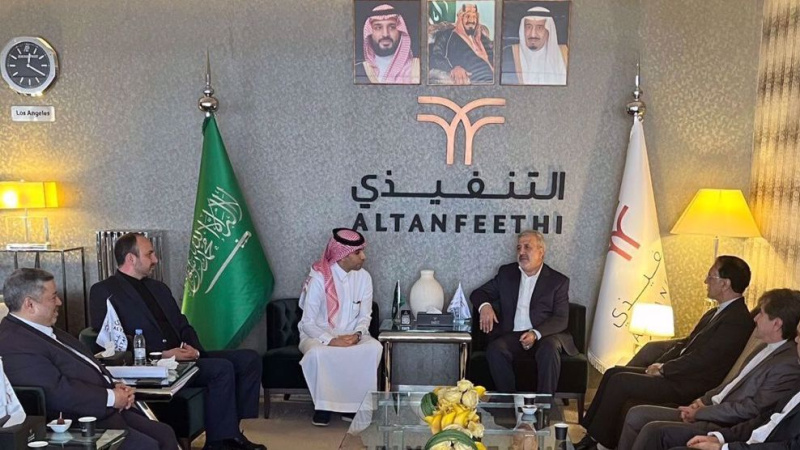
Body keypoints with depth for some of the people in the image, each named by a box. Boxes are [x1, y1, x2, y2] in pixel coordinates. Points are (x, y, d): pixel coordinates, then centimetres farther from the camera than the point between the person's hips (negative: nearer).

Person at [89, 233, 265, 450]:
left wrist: (194, 349, -2)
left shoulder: (159, 288, 23)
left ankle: (232, 431, -6)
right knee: (222, 368, -27)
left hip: (182, 357, 8)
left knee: (249, 358, -7)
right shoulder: (103, 292, -1)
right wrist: (162, 355, -18)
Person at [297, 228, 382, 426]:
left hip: (351, 336, 3)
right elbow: (308, 322, -15)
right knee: (318, 353, -38)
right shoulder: (319, 278, -16)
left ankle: (354, 403, -12)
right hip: (318, 335, -3)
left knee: (374, 348, -27)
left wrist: (357, 334, -20)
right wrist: (331, 340, -30)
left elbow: (365, 316, 2)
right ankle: (323, 404, -13)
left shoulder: (364, 277, -3)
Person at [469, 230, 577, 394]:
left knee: (549, 349, -34)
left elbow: (561, 319, -1)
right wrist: (484, 305, -10)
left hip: (544, 335, -2)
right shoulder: (506, 273, 15)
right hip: (511, 335, 2)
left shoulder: (558, 281, 6)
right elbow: (478, 293, 17)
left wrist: (536, 334, -21)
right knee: (495, 349, -29)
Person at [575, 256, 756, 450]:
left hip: (689, 386, -10)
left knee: (620, 381, -16)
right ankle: (589, 429, 4)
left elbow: (702, 359, -21)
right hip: (681, 374, 10)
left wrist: (663, 369, -11)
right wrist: (659, 365, 3)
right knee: (613, 373, 1)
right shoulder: (716, 313, 15)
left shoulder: (738, 321, -17)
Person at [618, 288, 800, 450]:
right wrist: (703, 401, 4)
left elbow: (750, 409, -19)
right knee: (636, 414, 1)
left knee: (653, 430, -24)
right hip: (712, 410, 10)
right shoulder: (765, 348, 13)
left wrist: (699, 413, -12)